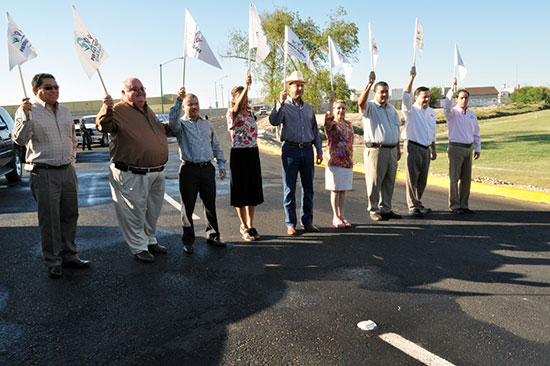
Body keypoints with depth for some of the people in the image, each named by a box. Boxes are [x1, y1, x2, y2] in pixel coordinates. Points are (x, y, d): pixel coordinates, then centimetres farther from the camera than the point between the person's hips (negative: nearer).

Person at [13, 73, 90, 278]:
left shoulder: (65, 112, 14)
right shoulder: (28, 111, -4)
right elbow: (19, 139, -16)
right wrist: (25, 116, -28)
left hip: (68, 171, 6)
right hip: (44, 173, -6)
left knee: (70, 215, 12)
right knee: (49, 220, 0)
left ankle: (69, 256, 25)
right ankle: (53, 262, 12)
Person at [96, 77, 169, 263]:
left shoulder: (148, 111, 17)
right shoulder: (119, 110, -8)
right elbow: (103, 126, -26)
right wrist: (107, 109, -41)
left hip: (157, 173, 8)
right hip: (132, 175, -8)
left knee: (153, 211, 20)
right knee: (135, 212, 3)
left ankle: (150, 241, 37)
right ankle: (139, 247, 18)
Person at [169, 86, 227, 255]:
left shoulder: (207, 124, 16)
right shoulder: (181, 124, 2)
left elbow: (216, 146, 20)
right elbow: (173, 122, -24)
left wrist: (221, 164, 13)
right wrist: (178, 101, -33)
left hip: (208, 168, 4)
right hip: (189, 170, -4)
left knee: (210, 204, 10)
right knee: (188, 206, 2)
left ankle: (213, 235, 24)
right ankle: (188, 241, 13)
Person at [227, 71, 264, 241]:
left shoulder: (250, 112, 12)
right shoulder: (231, 113, -8)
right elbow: (237, 107, -32)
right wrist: (247, 85, -45)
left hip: (253, 153, 6)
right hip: (239, 154, -6)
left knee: (253, 189, 10)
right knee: (241, 190, 3)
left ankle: (250, 225, 22)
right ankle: (244, 226, 17)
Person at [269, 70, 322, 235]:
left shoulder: (309, 108, 16)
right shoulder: (284, 107, 1)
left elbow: (315, 131, 20)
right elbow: (274, 121, -19)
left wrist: (319, 151, 15)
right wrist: (280, 103, -31)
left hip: (308, 149, 5)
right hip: (290, 149, -5)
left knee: (308, 187, 8)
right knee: (290, 189, 0)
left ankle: (307, 221, 18)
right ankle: (290, 223, 8)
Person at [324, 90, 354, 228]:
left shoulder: (348, 125, 13)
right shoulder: (330, 124, -4)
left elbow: (351, 143, 18)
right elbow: (328, 119, -29)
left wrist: (351, 160, 16)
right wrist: (330, 101, -33)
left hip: (347, 163, 5)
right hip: (335, 162, -5)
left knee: (343, 190, 9)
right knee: (335, 190, 2)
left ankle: (341, 216, 17)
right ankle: (335, 217, 10)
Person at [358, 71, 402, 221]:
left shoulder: (392, 109, 18)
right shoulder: (370, 107, -3)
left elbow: (397, 130, 22)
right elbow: (361, 102, -27)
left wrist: (398, 149, 18)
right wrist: (370, 83, -35)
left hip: (392, 150, 7)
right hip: (375, 150, -6)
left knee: (389, 182, 10)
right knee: (374, 182, -3)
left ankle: (386, 209, 21)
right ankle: (373, 210, 8)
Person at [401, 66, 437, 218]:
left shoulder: (431, 112, 17)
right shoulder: (411, 110, -2)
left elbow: (432, 132, 22)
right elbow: (406, 97, -21)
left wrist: (434, 149, 19)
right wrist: (412, 78, -26)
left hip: (425, 148, 6)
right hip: (412, 147, -6)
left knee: (422, 179, 11)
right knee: (412, 178, -4)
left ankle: (418, 204, 24)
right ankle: (413, 207, 2)